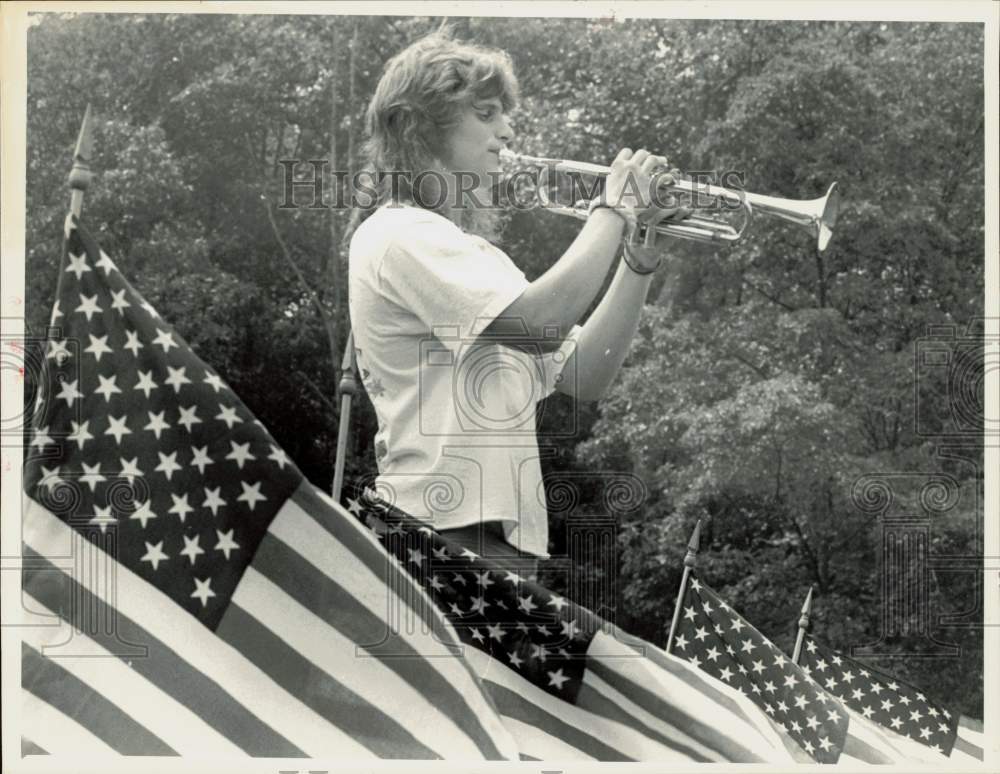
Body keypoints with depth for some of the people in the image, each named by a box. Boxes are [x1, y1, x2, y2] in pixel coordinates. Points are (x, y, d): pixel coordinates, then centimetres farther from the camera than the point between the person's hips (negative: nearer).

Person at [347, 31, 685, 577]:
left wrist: (641, 255, 2)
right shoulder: (400, 232, -8)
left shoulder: (467, 248, 21)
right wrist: (615, 208, -10)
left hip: (503, 533, 9)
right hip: (447, 532, -9)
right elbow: (540, 322, -23)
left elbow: (584, 376, 12)